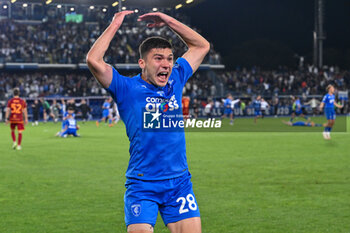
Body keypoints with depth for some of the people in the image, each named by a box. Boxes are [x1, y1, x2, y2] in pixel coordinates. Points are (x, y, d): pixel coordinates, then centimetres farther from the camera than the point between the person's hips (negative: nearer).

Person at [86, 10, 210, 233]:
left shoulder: (176, 81, 9)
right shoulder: (128, 88, -3)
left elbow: (202, 46, 19)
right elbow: (94, 60, -17)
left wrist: (169, 21, 13)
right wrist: (115, 25, -8)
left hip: (180, 183, 4)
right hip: (142, 186, -4)